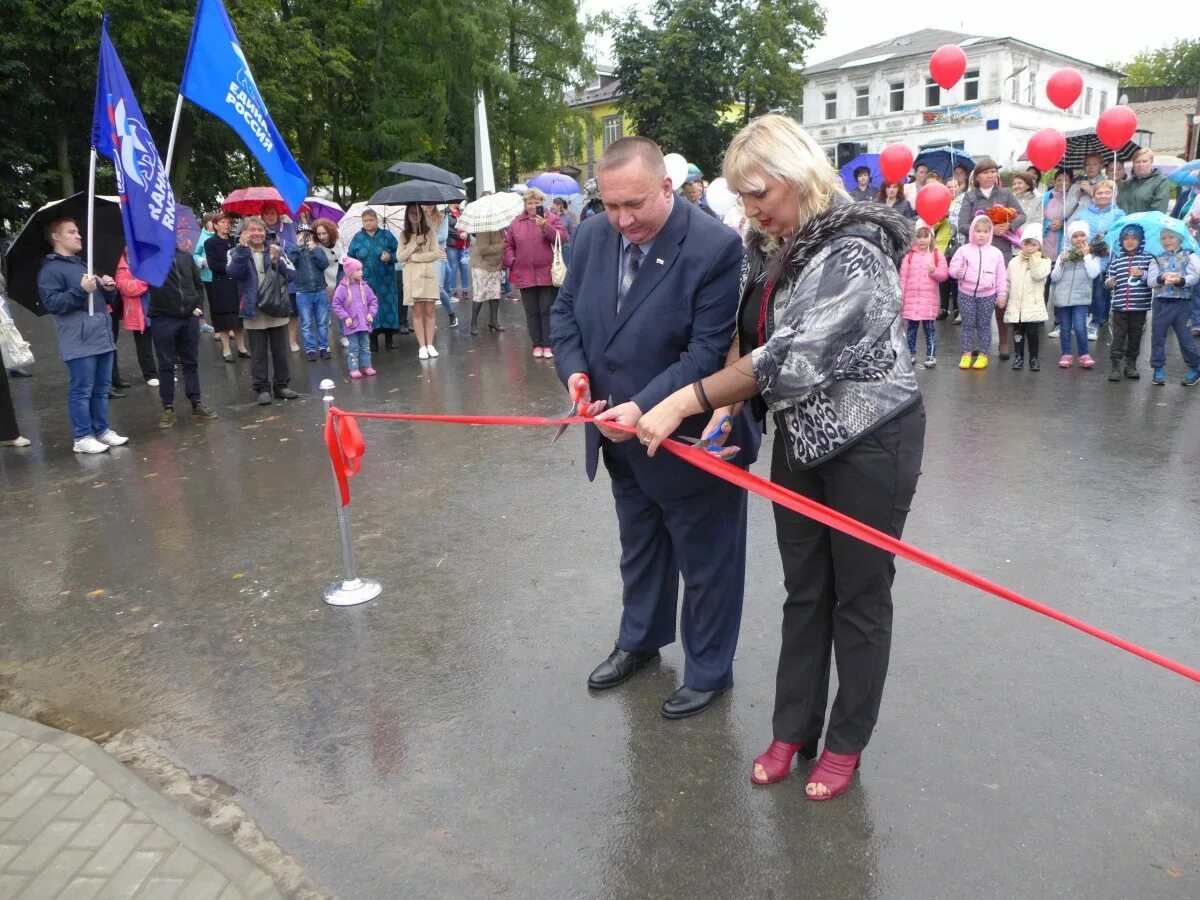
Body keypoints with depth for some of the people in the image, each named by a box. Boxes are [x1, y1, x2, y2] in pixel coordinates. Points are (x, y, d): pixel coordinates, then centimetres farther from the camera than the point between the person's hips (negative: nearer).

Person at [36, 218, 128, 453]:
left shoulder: (83, 265, 23)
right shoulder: (51, 269, -3)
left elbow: (103, 299, 28)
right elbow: (52, 303, -13)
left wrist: (109, 289, 6)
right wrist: (81, 290, -22)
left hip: (103, 337, 8)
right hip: (79, 342, -8)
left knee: (101, 389, 12)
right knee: (82, 391, -5)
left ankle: (102, 430, 20)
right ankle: (82, 437, 0)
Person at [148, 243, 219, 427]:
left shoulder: (186, 255, 10)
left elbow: (198, 284, 14)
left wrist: (199, 307, 5)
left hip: (190, 318, 3)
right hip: (163, 319, -3)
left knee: (190, 363, 11)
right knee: (166, 365, 4)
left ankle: (196, 405, 19)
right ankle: (168, 408, 12)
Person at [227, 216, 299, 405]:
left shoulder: (276, 250, 4)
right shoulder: (237, 252, 1)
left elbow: (291, 275, -6)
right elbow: (234, 273, -19)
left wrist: (277, 261, -22)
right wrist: (243, 248, -24)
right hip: (254, 312, -2)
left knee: (280, 352, 10)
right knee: (258, 354, 5)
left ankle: (281, 385, 23)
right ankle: (262, 388, 13)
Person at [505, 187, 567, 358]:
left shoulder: (552, 219, 3)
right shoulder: (516, 223, 12)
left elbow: (562, 237, -11)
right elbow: (508, 244, 17)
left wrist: (546, 228, -24)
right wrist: (512, 262, 4)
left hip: (547, 275, -3)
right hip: (525, 276, 3)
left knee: (547, 310, -2)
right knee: (532, 312, 7)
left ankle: (547, 344, 4)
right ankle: (537, 344, 16)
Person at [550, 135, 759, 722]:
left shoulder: (716, 248, -23)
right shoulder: (593, 235, -3)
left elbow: (710, 352, -25)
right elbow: (566, 310, 7)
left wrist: (645, 407, -34)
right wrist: (574, 369, -12)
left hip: (691, 441, -6)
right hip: (622, 436, 7)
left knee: (706, 561, 13)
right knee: (639, 547, 26)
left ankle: (708, 671, 34)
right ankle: (640, 640, 49)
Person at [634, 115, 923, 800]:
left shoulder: (854, 253, -22)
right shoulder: (773, 249, 4)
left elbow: (792, 355, -29)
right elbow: (751, 340, 7)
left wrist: (685, 401, -27)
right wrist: (727, 408, -11)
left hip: (870, 442, -7)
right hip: (800, 438, 7)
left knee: (860, 597, 8)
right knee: (804, 592, 15)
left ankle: (847, 743, 27)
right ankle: (793, 731, 29)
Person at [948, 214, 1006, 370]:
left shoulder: (996, 253, 2)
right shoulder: (964, 250, -1)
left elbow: (1001, 276, 5)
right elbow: (953, 267, -1)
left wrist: (1002, 295, 3)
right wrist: (957, 272, -24)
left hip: (987, 295, 1)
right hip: (966, 294, 0)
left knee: (984, 325, 7)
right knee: (968, 324, 4)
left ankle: (983, 355, 14)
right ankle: (966, 354, 13)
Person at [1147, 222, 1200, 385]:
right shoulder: (1157, 259, 8)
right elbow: (1151, 281, -3)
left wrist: (1180, 280, -24)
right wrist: (1162, 277, -21)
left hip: (1181, 302, -2)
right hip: (1161, 303, 2)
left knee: (1185, 337, 1)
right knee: (1157, 336, 5)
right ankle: (1159, 369, 16)